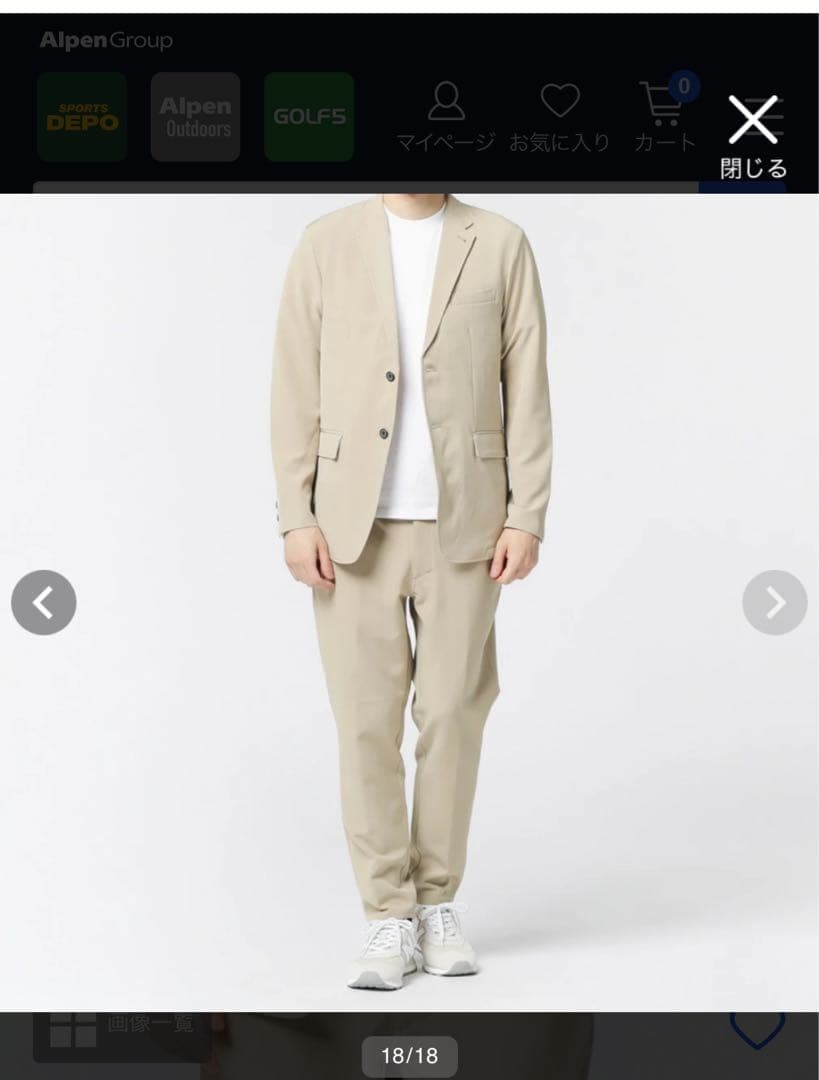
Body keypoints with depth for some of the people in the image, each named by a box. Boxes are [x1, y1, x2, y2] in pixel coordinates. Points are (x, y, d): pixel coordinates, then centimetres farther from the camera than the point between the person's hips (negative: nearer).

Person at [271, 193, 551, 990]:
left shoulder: (501, 246, 2)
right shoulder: (325, 244, 3)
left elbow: (526, 390, 0)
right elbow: (296, 389, 0)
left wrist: (526, 518, -7)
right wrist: (296, 519, -7)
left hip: (463, 521, 0)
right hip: (353, 524, 0)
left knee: (452, 714, 4)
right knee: (367, 720, -1)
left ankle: (436, 901, 22)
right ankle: (390, 922, 9)